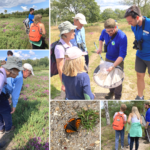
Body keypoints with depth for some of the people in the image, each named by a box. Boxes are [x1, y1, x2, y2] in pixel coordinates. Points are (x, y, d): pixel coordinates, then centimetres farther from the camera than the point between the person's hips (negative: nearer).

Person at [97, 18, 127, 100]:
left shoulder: (122, 37, -32)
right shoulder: (104, 32, -15)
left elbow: (122, 55, -32)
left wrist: (113, 66, -39)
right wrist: (100, 48, -4)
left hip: (118, 61, -5)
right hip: (108, 58, 6)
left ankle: (117, 97, 27)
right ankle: (111, 92, 43)